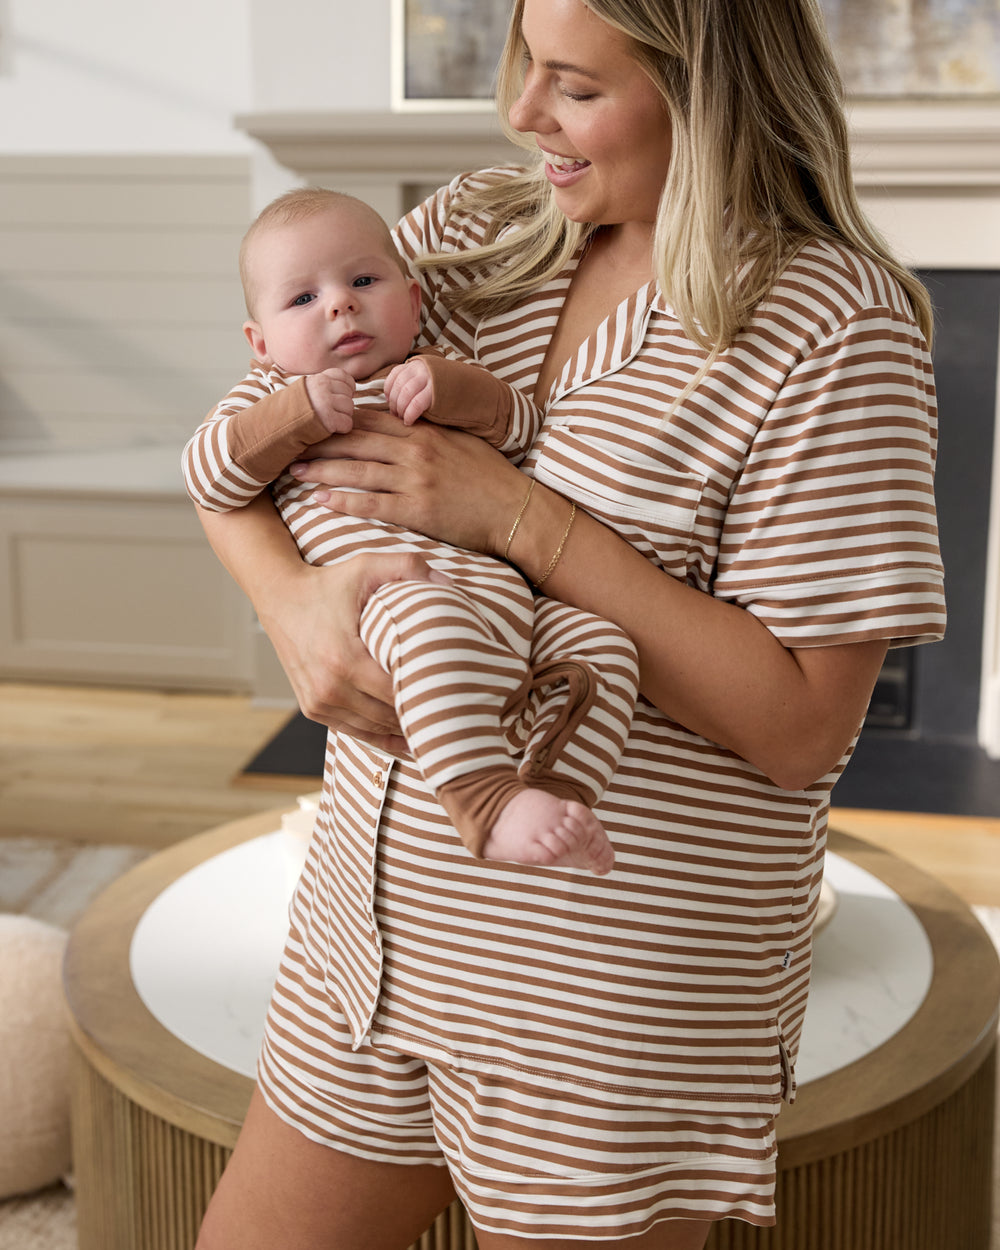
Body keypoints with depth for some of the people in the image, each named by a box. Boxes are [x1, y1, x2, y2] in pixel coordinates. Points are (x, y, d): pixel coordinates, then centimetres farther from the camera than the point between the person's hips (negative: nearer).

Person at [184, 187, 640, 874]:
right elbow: (207, 477, 8)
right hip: (387, 594, -5)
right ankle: (486, 801, -46)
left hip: (507, 593, 6)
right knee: (434, 623, -39)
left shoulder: (435, 377, 33)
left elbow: (523, 425, 18)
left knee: (604, 644, -16)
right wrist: (294, 414, -5)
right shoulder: (274, 392, 24)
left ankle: (552, 792, -25)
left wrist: (454, 388, -1)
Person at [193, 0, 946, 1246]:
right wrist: (294, 595, -17)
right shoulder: (473, 230, 3)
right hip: (377, 906, 6)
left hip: (617, 991, -6)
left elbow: (803, 728, -18)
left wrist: (517, 514, -22)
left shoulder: (832, 326, -14)